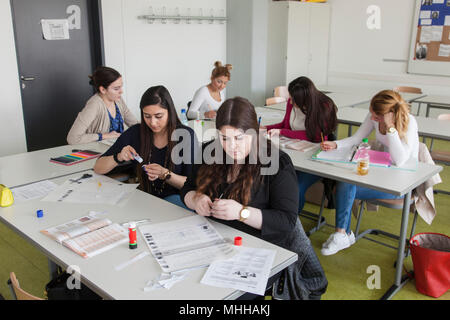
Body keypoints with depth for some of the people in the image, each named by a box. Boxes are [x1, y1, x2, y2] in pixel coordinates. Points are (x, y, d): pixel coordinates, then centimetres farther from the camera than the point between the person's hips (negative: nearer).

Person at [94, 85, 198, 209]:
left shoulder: (185, 135, -9)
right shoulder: (135, 133, -2)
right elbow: (98, 168, 2)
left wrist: (165, 174, -24)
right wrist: (118, 158, -18)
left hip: (175, 198, -3)